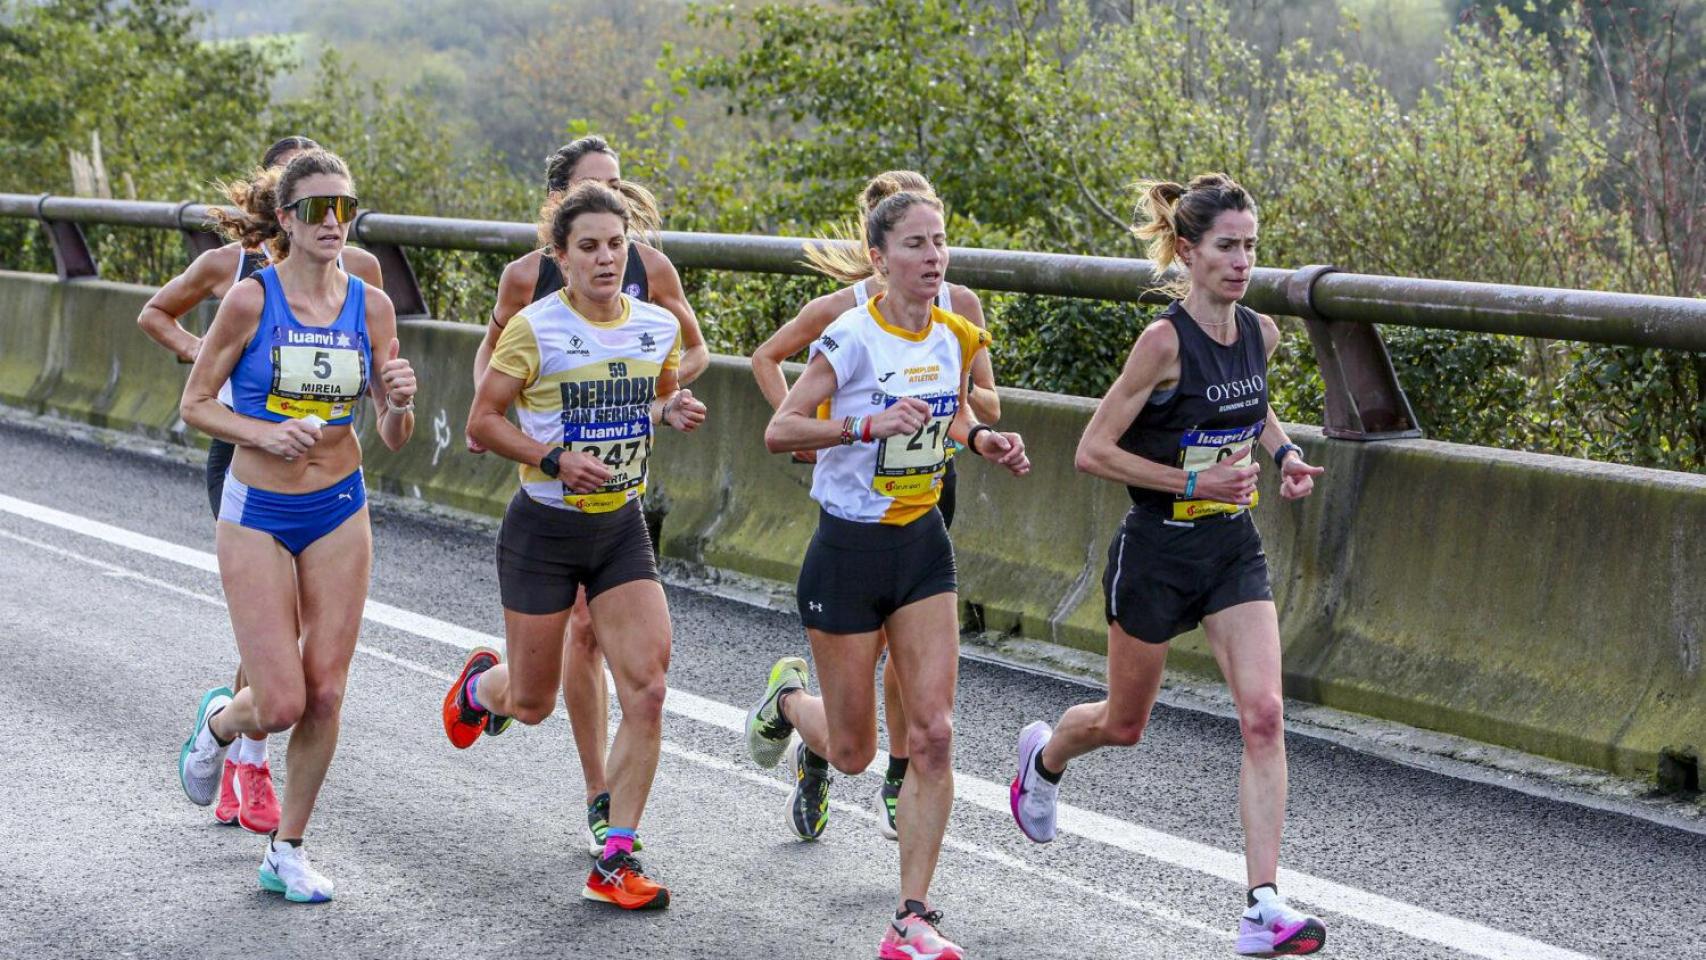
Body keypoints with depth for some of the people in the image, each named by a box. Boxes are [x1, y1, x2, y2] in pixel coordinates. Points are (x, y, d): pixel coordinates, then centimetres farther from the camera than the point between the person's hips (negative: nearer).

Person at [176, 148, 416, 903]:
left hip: (340, 511, 3)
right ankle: (219, 721, 29)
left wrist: (400, 402, -18)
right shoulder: (251, 300, -11)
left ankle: (287, 850, 19)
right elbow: (195, 404, -4)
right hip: (257, 514, -3)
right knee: (282, 704, -8)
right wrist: (264, 433, -20)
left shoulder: (370, 305, -1)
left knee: (326, 695, 2)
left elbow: (393, 440, 4)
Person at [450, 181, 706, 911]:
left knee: (647, 691, -10)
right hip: (544, 530, -3)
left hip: (622, 529, 4)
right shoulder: (535, 330, -13)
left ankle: (615, 862, -2)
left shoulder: (658, 327, 0)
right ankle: (481, 684, 48)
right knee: (532, 703, 9)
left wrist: (673, 412, -4)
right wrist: (556, 459, -21)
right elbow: (483, 422, -8)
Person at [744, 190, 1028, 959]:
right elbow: (778, 431, -19)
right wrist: (869, 425, -32)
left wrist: (983, 439, 1)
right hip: (848, 550, -4)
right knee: (854, 750, 7)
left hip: (922, 548, 5)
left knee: (933, 736, -6)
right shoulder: (853, 337, -16)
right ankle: (787, 701, 43)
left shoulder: (955, 337, 2)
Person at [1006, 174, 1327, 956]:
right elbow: (1092, 451, -17)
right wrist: (1193, 481, -22)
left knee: (1264, 716, -11)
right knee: (1124, 724, 14)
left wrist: (1284, 452, 5)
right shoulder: (1165, 340, -19)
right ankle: (1043, 755, 50)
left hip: (1234, 547, 5)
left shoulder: (1260, 333, 1)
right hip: (1157, 552, -5)